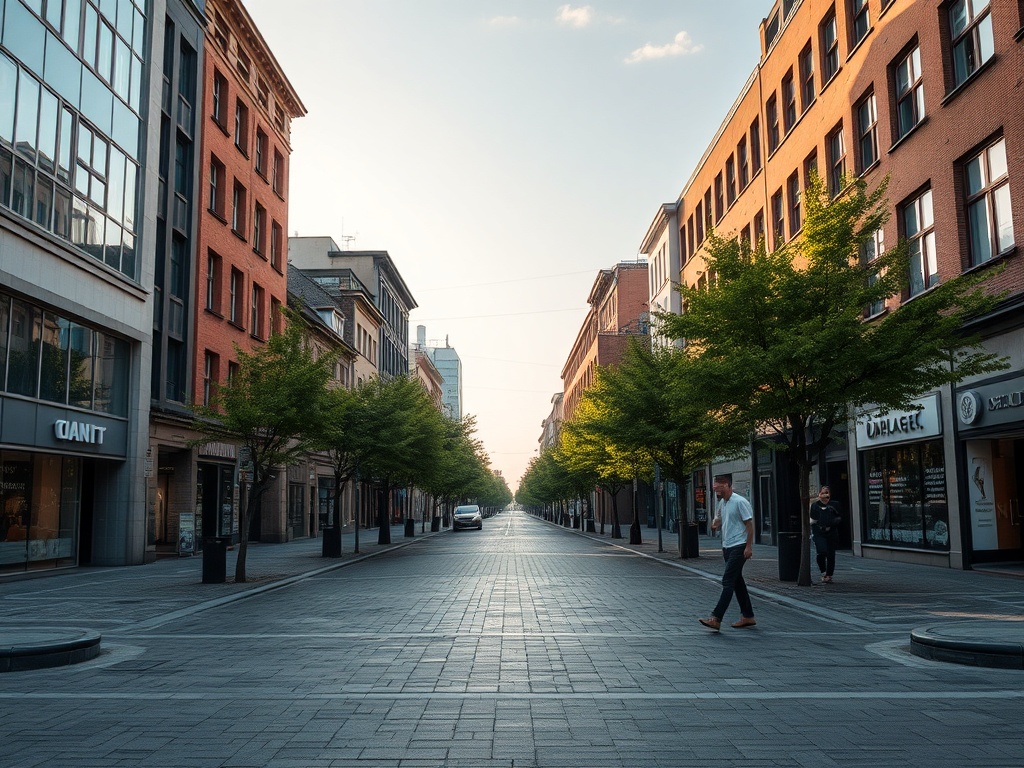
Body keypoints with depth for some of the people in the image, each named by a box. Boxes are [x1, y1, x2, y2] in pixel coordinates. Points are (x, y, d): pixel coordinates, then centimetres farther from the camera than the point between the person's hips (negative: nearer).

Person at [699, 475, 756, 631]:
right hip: (727, 547, 9)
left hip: (739, 547, -9)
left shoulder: (740, 502, -14)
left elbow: (749, 524, -14)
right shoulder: (721, 503, 12)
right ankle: (748, 616, 23)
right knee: (737, 582, 13)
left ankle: (716, 619, -16)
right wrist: (715, 525, 2)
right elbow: (719, 521, 25)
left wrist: (749, 546, -18)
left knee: (728, 582, -12)